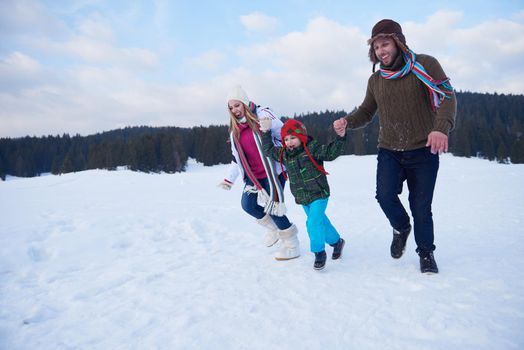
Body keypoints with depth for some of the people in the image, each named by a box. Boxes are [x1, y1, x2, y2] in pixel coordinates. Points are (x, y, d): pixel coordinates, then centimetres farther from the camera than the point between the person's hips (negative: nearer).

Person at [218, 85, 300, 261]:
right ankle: (274, 227, 25)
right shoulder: (235, 129, 9)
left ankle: (292, 245, 14)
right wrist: (229, 179, 11)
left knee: (273, 207, -7)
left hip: (273, 171, -6)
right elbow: (236, 157, 16)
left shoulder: (262, 115, -11)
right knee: (247, 204, -3)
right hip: (254, 176, 7)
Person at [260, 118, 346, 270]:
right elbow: (268, 150, 14)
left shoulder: (312, 148, -17)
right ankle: (336, 241, 42)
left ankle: (319, 252, -1)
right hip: (302, 198, 6)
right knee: (321, 221, 19)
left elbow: (331, 152, -26)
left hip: (319, 195, -6)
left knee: (313, 222, -18)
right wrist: (266, 133, 9)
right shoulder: (283, 154, 1)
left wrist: (340, 137, -38)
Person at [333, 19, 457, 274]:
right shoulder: (375, 80, 6)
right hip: (389, 151, 3)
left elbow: (447, 96, -17)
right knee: (385, 194, -17)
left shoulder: (425, 65, -8)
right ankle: (401, 228, 17)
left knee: (421, 205, 2)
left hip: (423, 151, -3)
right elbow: (366, 112, 14)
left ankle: (426, 254, 27)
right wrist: (347, 121, -8)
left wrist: (441, 128, -36)